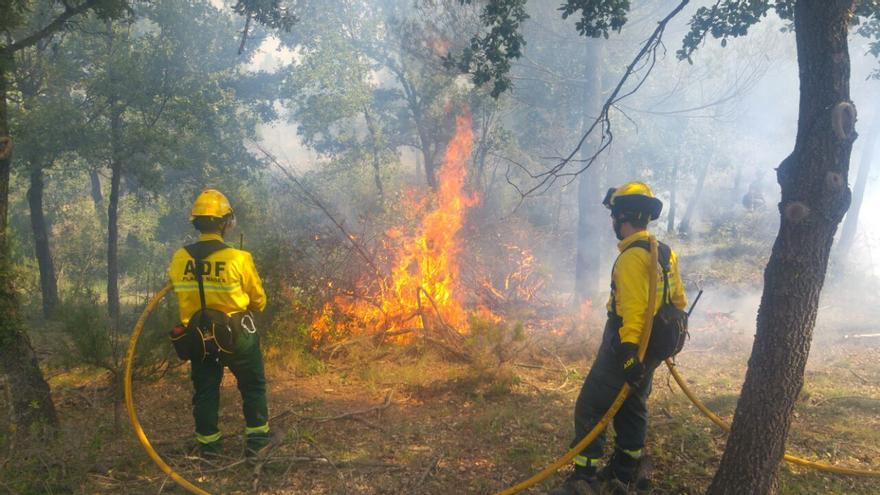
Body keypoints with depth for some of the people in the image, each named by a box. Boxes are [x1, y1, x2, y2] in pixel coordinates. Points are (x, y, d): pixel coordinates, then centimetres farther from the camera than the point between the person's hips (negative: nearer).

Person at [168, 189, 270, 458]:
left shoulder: (179, 259, -9)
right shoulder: (238, 259, -20)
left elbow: (180, 294, 5)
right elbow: (258, 300, -8)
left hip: (198, 336, 3)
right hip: (236, 335, -3)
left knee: (205, 390, 18)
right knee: (253, 386, 15)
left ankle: (208, 443, 26)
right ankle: (257, 440, 20)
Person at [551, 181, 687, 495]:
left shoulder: (633, 255, -20)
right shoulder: (663, 252, 11)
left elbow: (634, 307, -28)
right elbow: (678, 300, 18)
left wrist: (629, 351, -31)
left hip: (627, 347, -10)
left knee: (589, 409, -3)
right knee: (632, 408, 18)